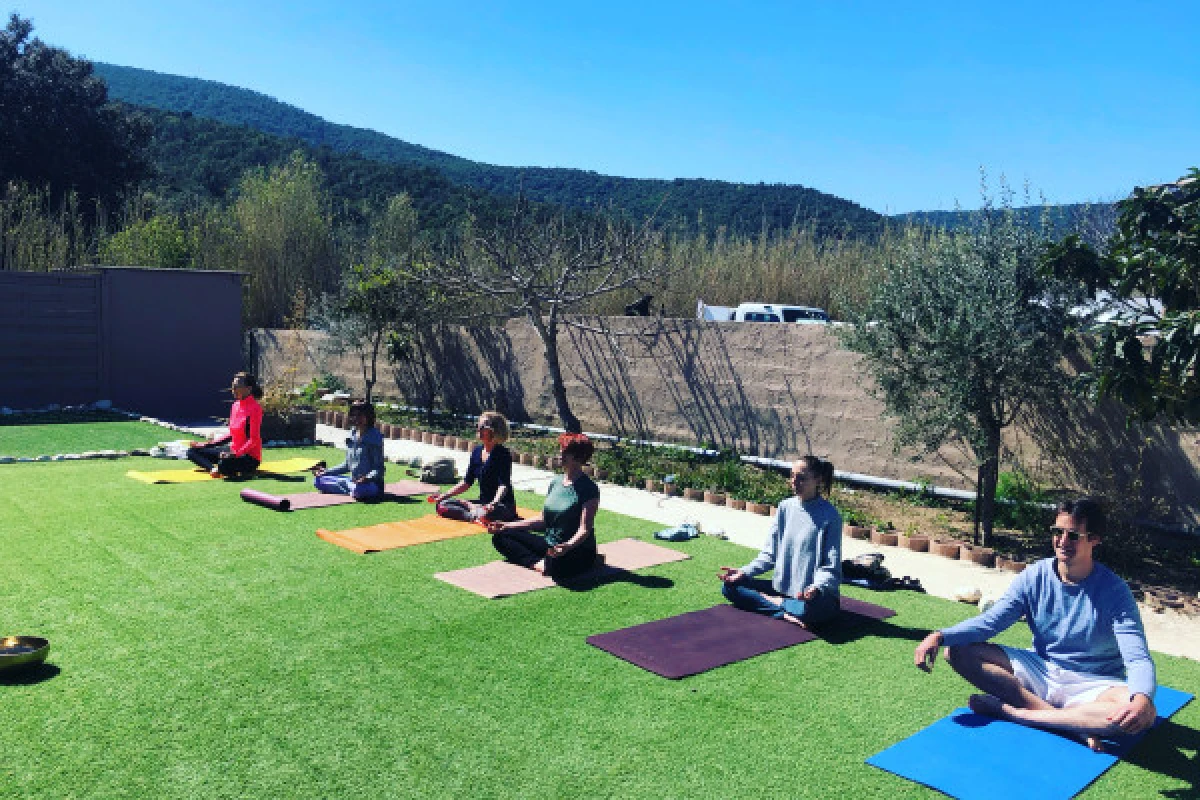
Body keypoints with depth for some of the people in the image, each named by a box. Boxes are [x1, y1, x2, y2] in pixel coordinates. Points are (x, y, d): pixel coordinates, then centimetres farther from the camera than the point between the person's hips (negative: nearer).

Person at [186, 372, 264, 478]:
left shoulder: (254, 408, -16)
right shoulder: (236, 405, 9)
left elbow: (253, 440, -18)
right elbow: (232, 434, 17)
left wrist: (235, 454, -27)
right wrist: (207, 444, 13)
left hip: (250, 457, -9)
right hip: (233, 450, 9)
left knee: (224, 464, -40)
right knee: (193, 451, 7)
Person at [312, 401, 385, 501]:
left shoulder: (374, 437, -12)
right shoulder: (352, 435, 8)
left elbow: (379, 468, -14)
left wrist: (367, 478, -32)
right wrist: (326, 471, 13)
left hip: (371, 484, -8)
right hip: (353, 481, 8)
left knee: (358, 490, -41)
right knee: (319, 480, 5)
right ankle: (353, 490, -4)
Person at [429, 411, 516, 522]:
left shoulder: (503, 454, -13)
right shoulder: (477, 451, 8)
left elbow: (504, 485, -22)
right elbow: (467, 482, 14)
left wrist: (494, 503, -40)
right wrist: (444, 495, 7)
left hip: (504, 505, -8)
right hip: (483, 503, 8)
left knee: (485, 514, -42)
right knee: (442, 506, -6)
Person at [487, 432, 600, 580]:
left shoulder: (589, 489, -12)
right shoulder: (556, 481, 9)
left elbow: (585, 529, -18)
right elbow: (543, 519, 14)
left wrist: (567, 546, -38)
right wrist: (507, 525, 9)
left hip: (578, 551, -8)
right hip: (550, 546, 8)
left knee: (557, 565, -43)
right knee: (500, 537, 1)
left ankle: (547, 565, -8)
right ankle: (538, 564, -14)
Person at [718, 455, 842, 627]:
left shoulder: (829, 515, -12)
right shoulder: (786, 507, 3)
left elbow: (832, 568, -12)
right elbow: (770, 553, 8)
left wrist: (816, 588, -31)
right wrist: (744, 572, -6)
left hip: (819, 596, -6)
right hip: (784, 588, 6)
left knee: (807, 610, -41)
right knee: (729, 586, -5)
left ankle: (773, 602, -8)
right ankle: (786, 612, -15)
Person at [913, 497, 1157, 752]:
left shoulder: (1114, 590, -14)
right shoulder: (1035, 577, -6)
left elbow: (1138, 659, -22)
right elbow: (990, 621, -7)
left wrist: (1142, 699, -46)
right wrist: (940, 636, -25)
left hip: (1091, 684, -3)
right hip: (1040, 670, 3)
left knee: (1145, 713, -36)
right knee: (958, 651, -18)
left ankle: (1007, 710, -28)